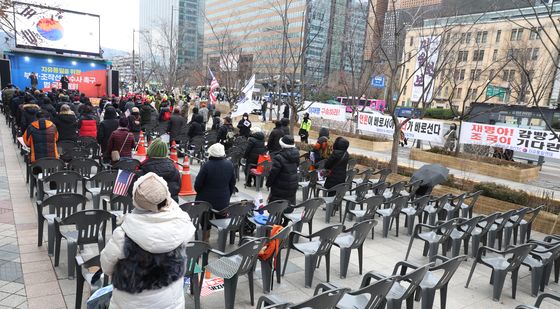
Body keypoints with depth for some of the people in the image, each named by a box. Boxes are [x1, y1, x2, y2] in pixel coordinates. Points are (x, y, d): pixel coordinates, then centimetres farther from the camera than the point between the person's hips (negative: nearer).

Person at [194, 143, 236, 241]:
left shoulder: (207, 165, -22)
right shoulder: (229, 164, -8)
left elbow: (197, 184, -15)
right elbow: (232, 183, 3)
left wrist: (200, 193, 7)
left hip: (207, 199, -3)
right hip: (224, 200, 3)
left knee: (205, 222, 14)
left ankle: (205, 239, 25)